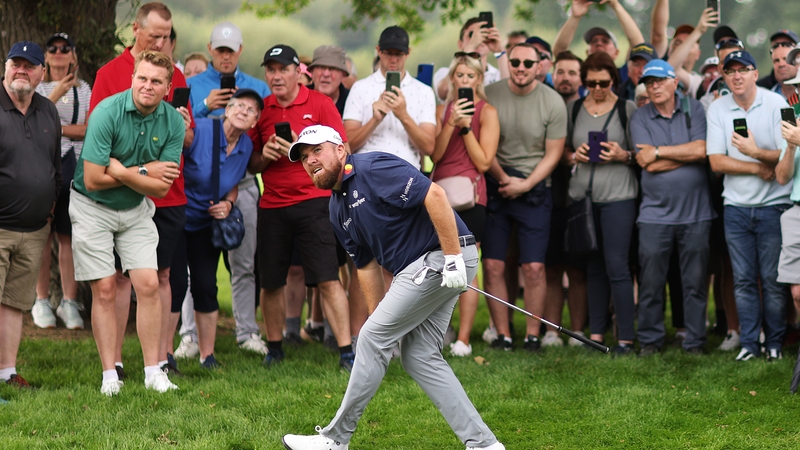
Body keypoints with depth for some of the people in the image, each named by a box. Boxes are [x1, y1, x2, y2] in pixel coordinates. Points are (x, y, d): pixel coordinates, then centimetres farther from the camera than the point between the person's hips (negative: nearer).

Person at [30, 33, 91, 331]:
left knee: (69, 236, -3)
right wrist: (57, 94, -15)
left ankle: (69, 302, 0)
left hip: (72, 168, 1)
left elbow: (90, 128, 3)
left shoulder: (83, 89, 14)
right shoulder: (37, 87, 10)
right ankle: (42, 301, 3)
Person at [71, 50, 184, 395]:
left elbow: (161, 187, -10)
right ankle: (110, 376, 1)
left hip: (136, 210, 3)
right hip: (93, 209, -3)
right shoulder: (107, 113, -22)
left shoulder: (173, 122, -10)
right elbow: (94, 180, -24)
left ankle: (153, 372, 1)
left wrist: (121, 171, -22)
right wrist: (144, 172, -17)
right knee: (104, 289, -4)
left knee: (148, 285, -5)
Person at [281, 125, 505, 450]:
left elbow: (434, 195, -23)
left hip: (441, 256, -10)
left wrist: (453, 257, -25)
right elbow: (367, 266, 21)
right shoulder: (338, 210, 16)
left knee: (372, 338, -5)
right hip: (415, 269, 10)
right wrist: (379, 318, 16)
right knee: (419, 358, 8)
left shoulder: (372, 169, -13)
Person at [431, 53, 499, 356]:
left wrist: (466, 127, -10)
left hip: (469, 194, -4)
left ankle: (463, 339, -3)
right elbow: (435, 154, 3)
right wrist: (451, 124, -9)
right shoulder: (443, 110, 14)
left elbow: (483, 161, -5)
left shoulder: (487, 112, 1)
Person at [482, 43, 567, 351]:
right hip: (493, 187, 1)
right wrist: (504, 179, -2)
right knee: (492, 265, -3)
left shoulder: (552, 102, -3)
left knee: (534, 266, -6)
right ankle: (502, 334, 4)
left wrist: (525, 185, -7)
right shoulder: (490, 95, -2)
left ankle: (533, 334, 3)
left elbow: (553, 153, 0)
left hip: (534, 190, -1)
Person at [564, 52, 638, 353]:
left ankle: (626, 336, -5)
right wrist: (575, 156, -5)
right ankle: (596, 333, 15)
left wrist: (623, 155, -16)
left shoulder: (627, 109, 1)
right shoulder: (573, 109, 11)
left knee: (617, 266, -8)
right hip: (582, 194, 4)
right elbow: (562, 150, 16)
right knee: (593, 266, 9)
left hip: (618, 195, -4)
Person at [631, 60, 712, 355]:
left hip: (695, 211, 0)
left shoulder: (693, 110, 4)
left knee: (695, 281, 3)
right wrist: (688, 154, -7)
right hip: (655, 212, 0)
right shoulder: (640, 118, 3)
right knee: (651, 281, 0)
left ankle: (695, 341, 11)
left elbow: (701, 150, -10)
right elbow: (649, 165, -8)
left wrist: (659, 151, -9)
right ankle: (650, 339, 12)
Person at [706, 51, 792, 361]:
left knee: (772, 280, -1)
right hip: (736, 206, 2)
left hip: (773, 204, -2)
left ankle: (775, 343, 9)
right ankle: (749, 344, 10)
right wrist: (759, 168, -11)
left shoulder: (776, 105, -5)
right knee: (743, 280, 3)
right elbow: (716, 161, -4)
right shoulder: (718, 109, 2)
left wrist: (756, 152, -23)